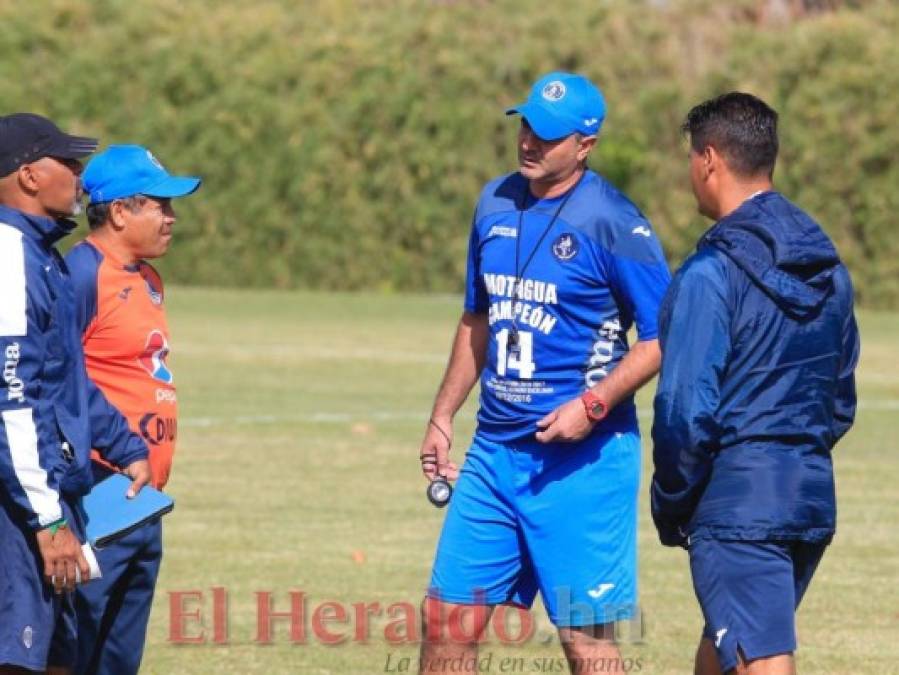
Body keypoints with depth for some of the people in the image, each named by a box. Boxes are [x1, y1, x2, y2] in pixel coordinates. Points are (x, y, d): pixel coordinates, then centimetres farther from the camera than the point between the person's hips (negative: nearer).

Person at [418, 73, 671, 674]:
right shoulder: (497, 203, 10)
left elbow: (663, 337, -11)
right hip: (495, 449, 7)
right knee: (447, 617, 7)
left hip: (582, 460, -7)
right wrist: (443, 416, 19)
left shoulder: (614, 224, -11)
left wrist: (592, 406, -21)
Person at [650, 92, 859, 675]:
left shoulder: (711, 274, -13)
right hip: (813, 498, 8)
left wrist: (670, 508, -2)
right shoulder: (828, 268, 11)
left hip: (736, 497, -8)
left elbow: (687, 412, -14)